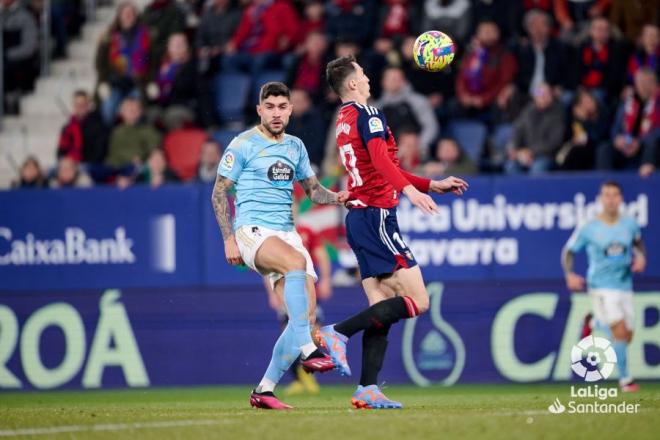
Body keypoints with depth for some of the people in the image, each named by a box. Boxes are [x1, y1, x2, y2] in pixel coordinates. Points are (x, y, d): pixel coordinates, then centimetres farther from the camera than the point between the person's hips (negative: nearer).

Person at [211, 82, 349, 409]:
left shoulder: (295, 146, 15)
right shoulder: (243, 145, -1)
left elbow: (313, 189, 24)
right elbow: (219, 192, 0)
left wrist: (336, 197, 2)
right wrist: (228, 238, -8)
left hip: (288, 234, 6)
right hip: (252, 231, -6)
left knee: (305, 315, -6)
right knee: (297, 262, -37)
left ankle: (265, 389, 2)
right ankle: (307, 350, -40)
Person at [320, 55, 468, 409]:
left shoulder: (344, 118, 21)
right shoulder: (367, 114, -8)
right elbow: (380, 159, -26)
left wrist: (433, 185, 34)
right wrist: (410, 190, -40)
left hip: (359, 218, 9)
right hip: (377, 217, -9)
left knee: (383, 307, 5)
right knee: (417, 301, -11)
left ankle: (367, 390, -5)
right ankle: (339, 332, -17)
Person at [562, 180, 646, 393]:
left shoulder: (629, 224, 1)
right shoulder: (588, 229, -8)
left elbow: (638, 242, 23)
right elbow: (568, 251, 3)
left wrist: (640, 257, 3)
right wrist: (569, 275, -12)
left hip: (624, 286, 5)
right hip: (601, 286, -5)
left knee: (626, 337, 8)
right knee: (620, 331, -19)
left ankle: (598, 324, 40)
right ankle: (625, 379, -8)